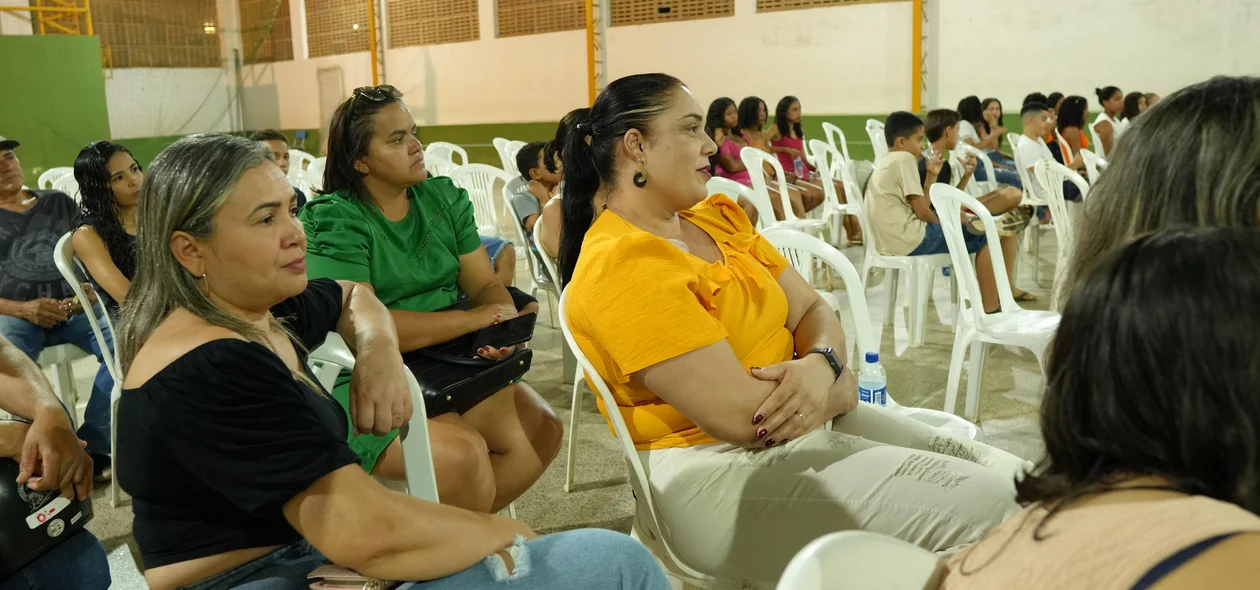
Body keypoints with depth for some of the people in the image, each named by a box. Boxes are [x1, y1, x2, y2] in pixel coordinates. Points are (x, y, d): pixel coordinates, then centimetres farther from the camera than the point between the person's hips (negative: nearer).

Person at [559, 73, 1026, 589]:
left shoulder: (718, 217, 9)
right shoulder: (620, 265, -20)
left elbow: (813, 311, 8)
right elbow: (742, 414, -25)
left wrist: (820, 365, -15)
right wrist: (840, 388, -7)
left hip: (814, 423, 9)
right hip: (721, 473, -9)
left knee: (1012, 478, 1)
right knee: (985, 507, -14)